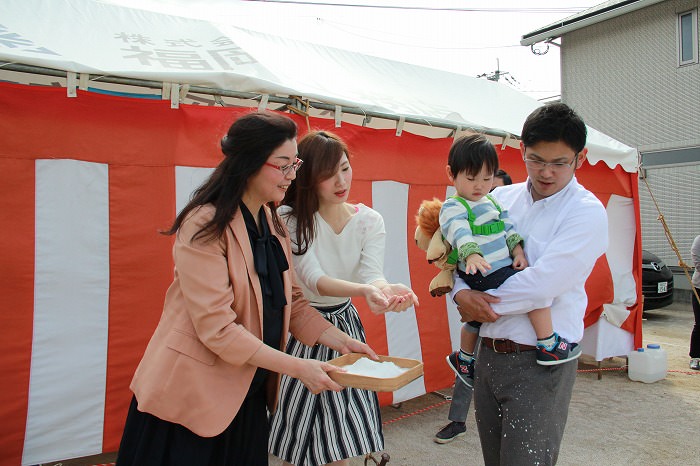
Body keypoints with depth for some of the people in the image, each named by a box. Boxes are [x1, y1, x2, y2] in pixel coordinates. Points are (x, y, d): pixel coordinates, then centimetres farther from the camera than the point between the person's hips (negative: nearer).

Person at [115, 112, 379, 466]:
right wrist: (297, 368, -22)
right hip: (190, 396, -7)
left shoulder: (273, 224, 6)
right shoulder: (205, 225, -19)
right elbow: (216, 327, -24)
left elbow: (291, 302, 7)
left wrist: (341, 341, -6)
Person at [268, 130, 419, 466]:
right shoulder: (290, 219, -15)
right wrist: (364, 289, -45)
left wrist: (386, 289, -42)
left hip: (344, 323, 3)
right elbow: (314, 279, -26)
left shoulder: (369, 221, -4)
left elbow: (372, 273, -17)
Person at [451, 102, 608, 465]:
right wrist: (461, 293, -13)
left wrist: (481, 304, -10)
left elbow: (541, 285, -20)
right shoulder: (501, 198, 7)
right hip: (489, 353, 5)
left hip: (540, 363, -5)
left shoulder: (587, 212, -10)